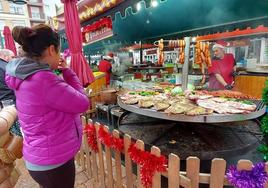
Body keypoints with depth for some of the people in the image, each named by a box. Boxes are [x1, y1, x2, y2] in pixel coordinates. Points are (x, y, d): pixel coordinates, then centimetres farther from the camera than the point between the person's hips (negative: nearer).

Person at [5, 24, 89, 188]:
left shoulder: (27, 77, 2)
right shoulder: (43, 79, -29)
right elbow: (82, 104, -21)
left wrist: (62, 73, 1)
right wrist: (68, 72, -12)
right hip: (53, 161, -9)